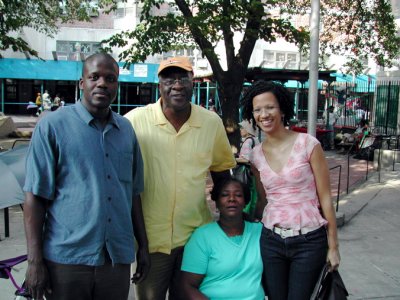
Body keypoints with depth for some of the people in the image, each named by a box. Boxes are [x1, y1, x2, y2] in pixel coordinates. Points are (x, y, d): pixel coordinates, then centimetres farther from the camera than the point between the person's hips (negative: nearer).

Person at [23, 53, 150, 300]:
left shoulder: (126, 130, 8)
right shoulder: (53, 126, -4)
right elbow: (35, 196, -6)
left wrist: (143, 246, 13)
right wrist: (35, 260, -10)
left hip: (118, 258, 4)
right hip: (67, 258, -3)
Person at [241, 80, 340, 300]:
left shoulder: (308, 144, -9)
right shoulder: (256, 155, 3)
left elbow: (325, 198, -5)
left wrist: (333, 246, -4)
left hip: (309, 241, -3)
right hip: (271, 240, 4)